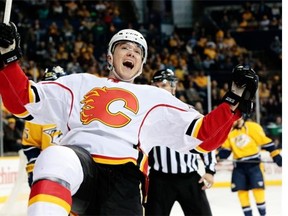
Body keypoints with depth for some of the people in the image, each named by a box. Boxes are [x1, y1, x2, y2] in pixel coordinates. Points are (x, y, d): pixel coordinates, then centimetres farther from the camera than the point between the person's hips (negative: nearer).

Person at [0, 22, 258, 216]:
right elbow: (24, 101, 23)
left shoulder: (155, 98, 30)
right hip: (75, 163, -1)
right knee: (55, 158, -38)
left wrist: (233, 101, 7)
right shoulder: (80, 83, 30)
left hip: (123, 178, 1)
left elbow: (201, 136, 21)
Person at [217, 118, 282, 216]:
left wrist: (276, 156, -9)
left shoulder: (253, 127, -10)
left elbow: (266, 142, -6)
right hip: (239, 166, 4)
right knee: (241, 190, 1)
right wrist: (217, 156, -9)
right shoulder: (229, 131, 5)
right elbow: (225, 150, 9)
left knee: (257, 188, -9)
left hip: (254, 163, -4)